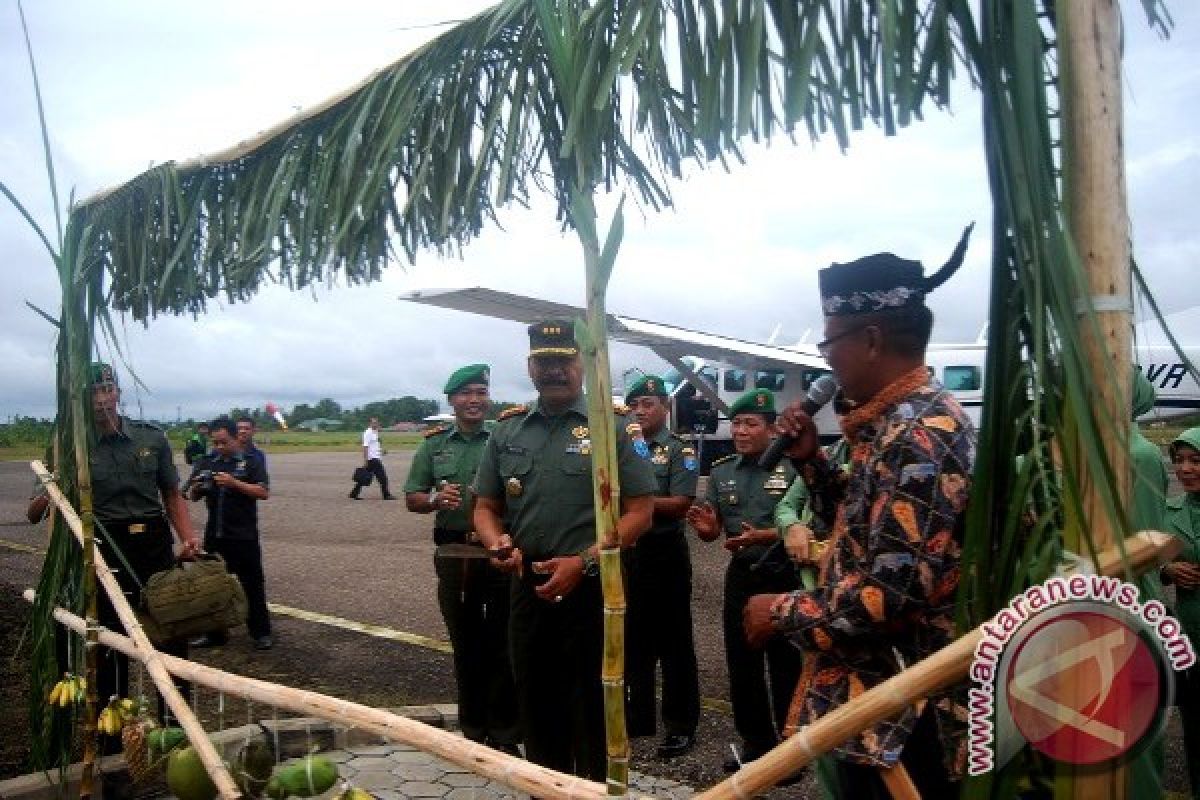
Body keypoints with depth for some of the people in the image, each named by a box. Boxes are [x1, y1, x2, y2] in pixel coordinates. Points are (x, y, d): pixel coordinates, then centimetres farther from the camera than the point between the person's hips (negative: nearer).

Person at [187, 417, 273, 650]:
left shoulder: (251, 461, -3)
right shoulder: (207, 463, 9)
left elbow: (264, 492, -11)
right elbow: (192, 496, 13)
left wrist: (234, 483, -22)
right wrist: (197, 486, -10)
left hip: (244, 536, -4)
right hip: (214, 535, 4)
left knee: (252, 585, 2)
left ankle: (261, 632, 11)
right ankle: (215, 632, 24)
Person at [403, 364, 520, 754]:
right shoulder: (434, 444, 8)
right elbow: (411, 499, 10)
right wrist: (435, 499, -11)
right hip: (454, 556, 2)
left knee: (503, 644, 3)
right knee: (465, 644, 13)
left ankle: (504, 734, 16)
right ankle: (473, 729, 27)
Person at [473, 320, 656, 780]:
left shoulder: (614, 427, -5)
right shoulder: (507, 431, 8)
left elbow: (639, 512, -8)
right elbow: (486, 508, 12)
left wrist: (583, 562, -17)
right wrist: (498, 543, -10)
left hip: (593, 587, -4)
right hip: (528, 585, 4)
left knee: (593, 707, 8)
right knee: (535, 703, 17)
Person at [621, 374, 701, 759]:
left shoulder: (680, 451, -4)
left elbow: (680, 505, -15)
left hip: (665, 556, -5)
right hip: (626, 554, 6)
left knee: (673, 642, 4)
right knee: (632, 640, 15)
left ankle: (681, 725, 15)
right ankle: (636, 717, 28)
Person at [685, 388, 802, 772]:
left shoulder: (792, 467, -11)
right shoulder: (721, 471, 6)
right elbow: (713, 530, 10)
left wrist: (765, 536, -26)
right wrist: (705, 528, -14)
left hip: (785, 577, -5)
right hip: (740, 576, 5)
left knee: (786, 666, 7)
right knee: (741, 663, 13)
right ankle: (755, 740, 29)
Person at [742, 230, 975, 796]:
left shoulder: (916, 435, -24)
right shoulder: (899, 423, 8)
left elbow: (896, 594, -29)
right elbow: (864, 527, 17)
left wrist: (782, 613, -16)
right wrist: (810, 458, 4)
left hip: (901, 712, -10)